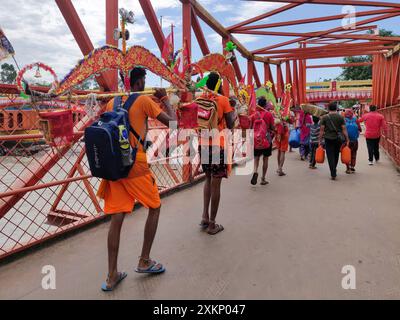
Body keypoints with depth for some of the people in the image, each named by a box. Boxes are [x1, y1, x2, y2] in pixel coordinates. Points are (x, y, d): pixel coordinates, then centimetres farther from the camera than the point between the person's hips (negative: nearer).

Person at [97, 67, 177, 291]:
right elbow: (172, 122, -4)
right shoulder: (144, 100, -4)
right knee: (155, 207, 14)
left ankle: (112, 276, 13)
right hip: (136, 165, -6)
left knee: (117, 218, 8)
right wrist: (165, 99, 10)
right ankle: (144, 261, 20)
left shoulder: (112, 103, 14)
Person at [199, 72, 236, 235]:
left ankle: (205, 217, 13)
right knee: (216, 183, 2)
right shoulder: (223, 100, -7)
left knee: (208, 179, 21)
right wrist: (234, 115, 12)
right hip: (218, 145, -5)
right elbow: (230, 126, -5)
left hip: (203, 144, 5)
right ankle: (212, 224, 10)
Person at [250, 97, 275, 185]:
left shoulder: (254, 114, -1)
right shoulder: (269, 114, -5)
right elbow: (272, 128, -5)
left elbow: (250, 127, 1)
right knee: (265, 159, 9)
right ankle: (263, 179, 14)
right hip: (267, 138, -1)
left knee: (256, 157, 11)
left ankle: (255, 171, -18)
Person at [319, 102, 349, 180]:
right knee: (336, 155, 19)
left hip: (328, 139, -2)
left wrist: (320, 140, 1)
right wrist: (347, 139, 3)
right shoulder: (341, 117, 1)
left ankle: (333, 174, -3)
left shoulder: (324, 117, -3)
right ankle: (334, 171, 35)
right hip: (338, 139, 2)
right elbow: (344, 129, -2)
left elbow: (322, 130, -5)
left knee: (330, 157, 0)